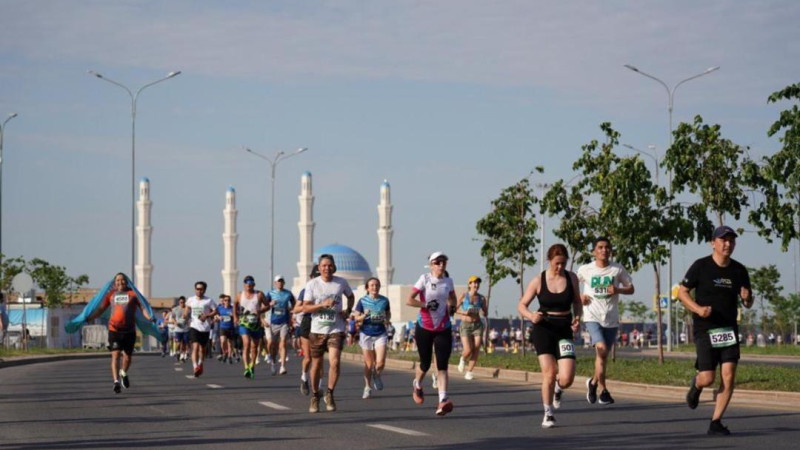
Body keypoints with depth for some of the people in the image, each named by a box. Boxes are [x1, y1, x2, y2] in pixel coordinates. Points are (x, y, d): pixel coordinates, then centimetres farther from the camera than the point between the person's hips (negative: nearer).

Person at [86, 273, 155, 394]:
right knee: (115, 355, -14)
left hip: (129, 330, 0)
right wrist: (88, 318, 3)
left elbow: (142, 307, -1)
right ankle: (116, 381, -19)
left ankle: (124, 373, 39)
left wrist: (149, 317, -19)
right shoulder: (111, 294, 10)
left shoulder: (132, 293, 5)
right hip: (114, 330, 0)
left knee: (128, 357, 9)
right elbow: (101, 309, 13)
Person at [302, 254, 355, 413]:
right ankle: (315, 397, 24)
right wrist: (322, 304, -20)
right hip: (317, 330, 0)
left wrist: (348, 310, 5)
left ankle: (330, 394, 1)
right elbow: (305, 308, -6)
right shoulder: (312, 284, -3)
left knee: (334, 362, -16)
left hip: (336, 329, 0)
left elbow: (351, 296, 23)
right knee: (316, 364, 7)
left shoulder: (341, 282, 2)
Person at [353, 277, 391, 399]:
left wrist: (387, 319, -5)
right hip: (366, 334, -1)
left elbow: (388, 314, 17)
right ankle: (368, 387, 19)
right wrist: (364, 316, -18)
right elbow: (356, 317, 2)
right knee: (368, 364, 4)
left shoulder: (384, 300, 3)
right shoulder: (362, 301, -2)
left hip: (380, 334, 1)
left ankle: (377, 376, 23)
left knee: (380, 362, -11)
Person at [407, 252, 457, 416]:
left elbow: (452, 299, 23)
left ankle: (442, 401, -20)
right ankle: (417, 386, 43)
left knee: (442, 365, -11)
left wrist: (451, 306, 2)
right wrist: (426, 305, -21)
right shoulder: (425, 279, -8)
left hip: (443, 329, 2)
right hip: (424, 328, -2)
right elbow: (409, 300, -12)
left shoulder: (448, 281, 5)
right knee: (425, 363, 10)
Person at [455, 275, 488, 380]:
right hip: (465, 325, -3)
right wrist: (464, 312, -17)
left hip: (477, 325, 3)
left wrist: (483, 310, -14)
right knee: (468, 350, -14)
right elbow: (455, 309, -1)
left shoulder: (481, 298, 5)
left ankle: (469, 372, 5)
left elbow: (485, 314, 8)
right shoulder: (464, 296, -2)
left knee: (476, 350, -7)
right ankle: (462, 359, 22)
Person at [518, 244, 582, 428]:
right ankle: (548, 413, 9)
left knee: (566, 379, -10)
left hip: (564, 330, 1)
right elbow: (522, 305, 2)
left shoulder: (571, 278, 1)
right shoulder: (538, 281, -4)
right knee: (549, 373, -10)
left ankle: (558, 388, 28)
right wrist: (531, 316, -20)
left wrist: (577, 317, -6)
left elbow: (577, 302, 14)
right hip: (543, 329, -1)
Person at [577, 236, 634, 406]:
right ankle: (603, 390, -11)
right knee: (601, 349, -22)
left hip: (611, 319, 2)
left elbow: (630, 288, 9)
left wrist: (618, 290, -11)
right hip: (592, 317, -2)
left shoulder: (618, 269, 2)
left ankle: (593, 382, 37)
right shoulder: (585, 269, 0)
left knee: (603, 355, 10)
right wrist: (579, 296, -3)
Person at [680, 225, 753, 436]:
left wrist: (747, 298, -11)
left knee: (729, 375, -9)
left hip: (729, 329, 3)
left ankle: (715, 422, 0)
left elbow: (747, 303, 14)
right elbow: (682, 292, -1)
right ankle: (696, 384, 31)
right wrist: (698, 308, -18)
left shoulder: (739, 270, 5)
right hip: (705, 330, -3)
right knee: (707, 378, -8)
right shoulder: (701, 266, -6)